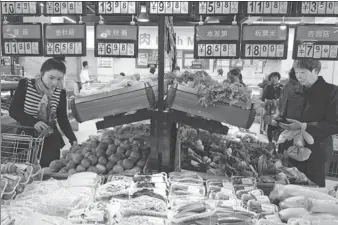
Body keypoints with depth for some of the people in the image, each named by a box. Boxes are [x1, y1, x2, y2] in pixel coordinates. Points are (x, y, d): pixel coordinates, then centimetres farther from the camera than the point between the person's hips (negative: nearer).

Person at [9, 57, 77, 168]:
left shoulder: (60, 93, -4)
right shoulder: (25, 85, -9)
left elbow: (62, 119, -1)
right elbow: (13, 110, -9)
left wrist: (72, 139, -14)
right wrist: (33, 122, -25)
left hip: (50, 140, 2)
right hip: (26, 137, -1)